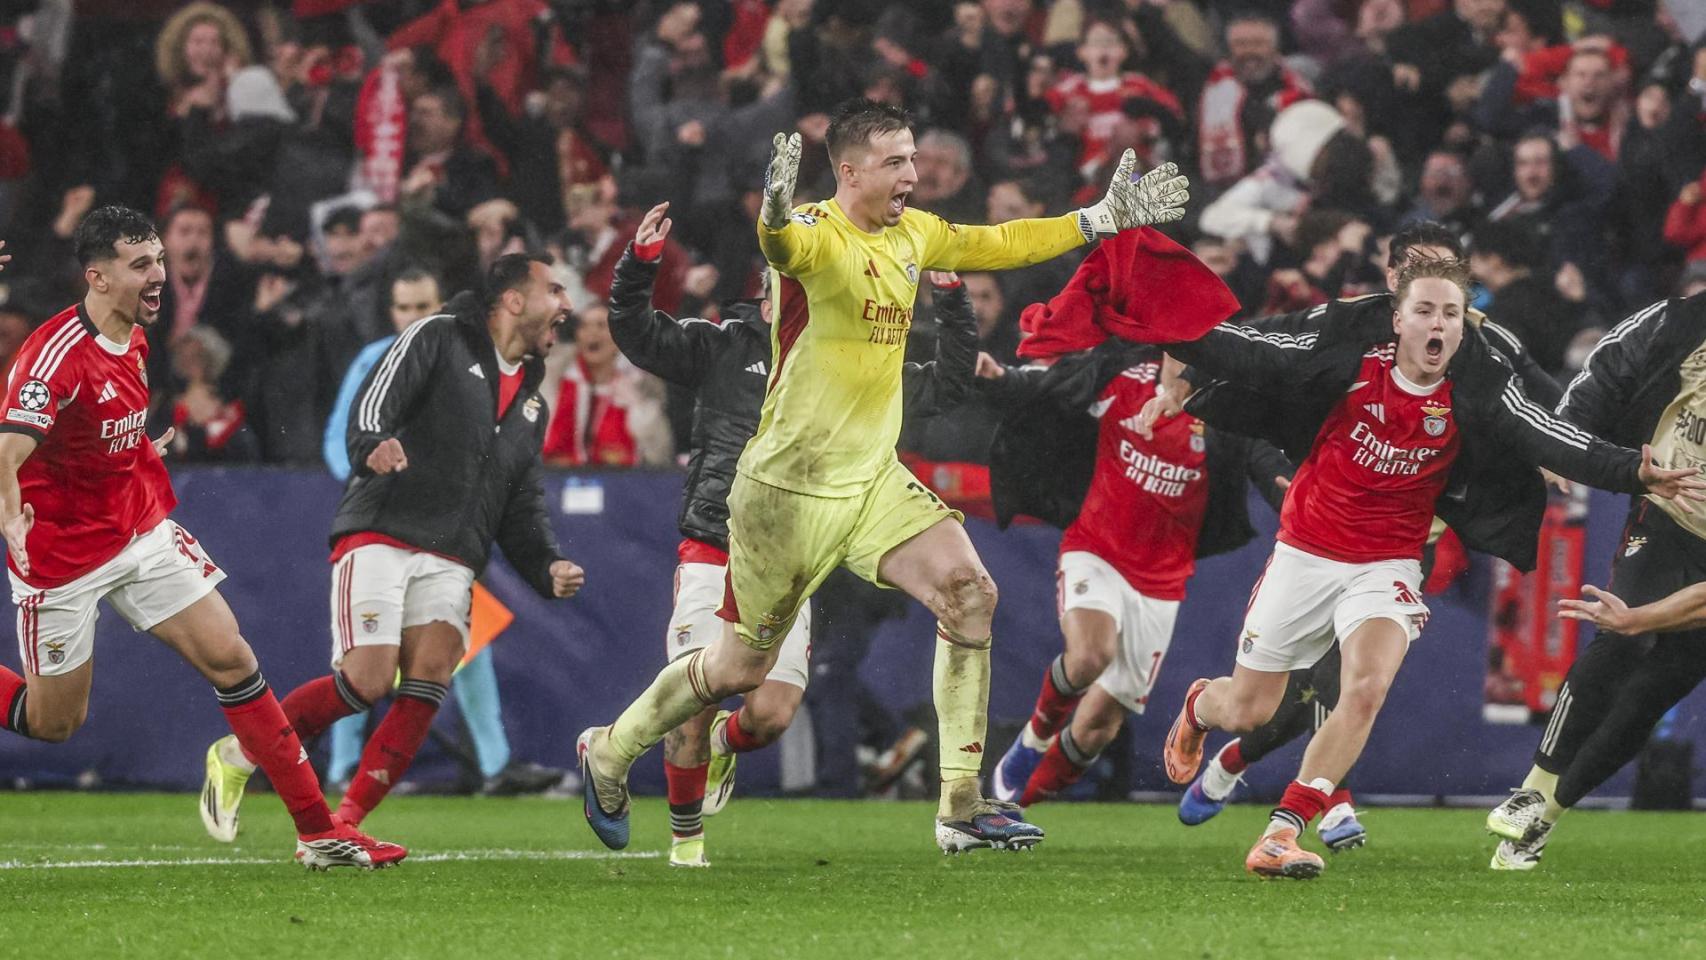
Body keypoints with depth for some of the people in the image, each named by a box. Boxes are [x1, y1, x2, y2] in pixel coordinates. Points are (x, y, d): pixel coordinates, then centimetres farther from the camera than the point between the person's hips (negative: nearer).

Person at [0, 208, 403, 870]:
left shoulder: (134, 338, 3)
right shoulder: (56, 354, -24)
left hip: (142, 530, 7)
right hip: (63, 556, -7)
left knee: (230, 658, -3)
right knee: (55, 722, 0)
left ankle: (319, 830, -3)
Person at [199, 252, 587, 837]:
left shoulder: (532, 402, 24)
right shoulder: (438, 338, 3)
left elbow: (523, 509, 25)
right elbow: (374, 401, -12)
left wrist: (548, 568, 7)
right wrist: (373, 444, -34)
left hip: (450, 561, 6)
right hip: (380, 536, -6)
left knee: (430, 678, -16)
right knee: (368, 680, -17)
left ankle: (340, 827, -16)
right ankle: (237, 756, 3)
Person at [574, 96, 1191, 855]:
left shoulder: (911, 235, 6)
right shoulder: (818, 235, -18)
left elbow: (996, 244, 22)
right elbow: (786, 248, -43)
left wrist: (1101, 219, 22)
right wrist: (775, 218, -66)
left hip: (873, 478, 6)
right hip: (790, 486, -6)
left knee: (970, 593, -14)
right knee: (740, 667, 5)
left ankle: (961, 806, -10)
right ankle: (609, 750, 32)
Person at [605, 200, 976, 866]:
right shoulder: (720, 347, 4)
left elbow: (944, 386, 15)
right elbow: (635, 333, -2)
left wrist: (951, 302, 4)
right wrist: (640, 262, -17)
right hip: (713, 555, -2)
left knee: (772, 715, -8)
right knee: (696, 698, -10)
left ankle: (724, 741, 30)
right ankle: (686, 835, 11)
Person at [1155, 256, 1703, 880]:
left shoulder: (1477, 394, -10)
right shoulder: (1350, 354, -13)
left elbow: (1552, 442, -17)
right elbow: (1251, 354, -6)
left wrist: (1635, 473, -29)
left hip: (1386, 567, 0)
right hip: (1305, 554, 0)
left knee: (1366, 690, -26)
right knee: (1245, 711, 8)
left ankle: (1282, 834, -21)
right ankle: (1199, 705, 47)